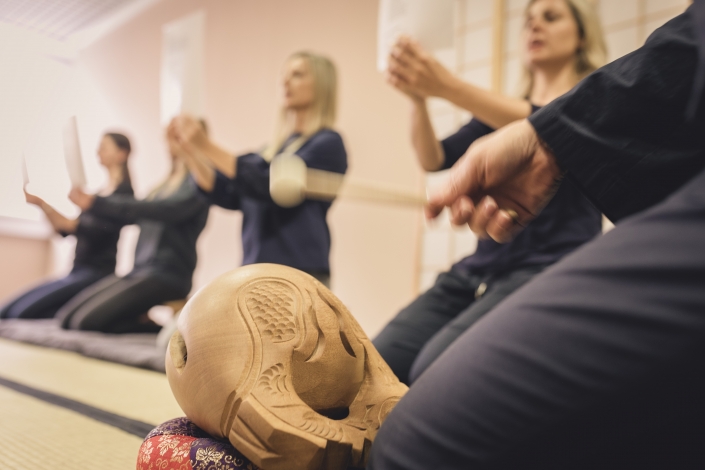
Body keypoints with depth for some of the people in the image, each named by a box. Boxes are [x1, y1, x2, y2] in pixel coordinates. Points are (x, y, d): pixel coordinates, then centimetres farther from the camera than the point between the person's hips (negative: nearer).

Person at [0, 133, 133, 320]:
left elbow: (98, 232, -19)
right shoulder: (99, 193, 20)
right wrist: (42, 204, 7)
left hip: (96, 274, -9)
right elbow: (66, 230, 20)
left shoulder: (123, 192, -5)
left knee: (23, 312, -22)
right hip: (78, 271, 9)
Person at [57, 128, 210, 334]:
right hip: (139, 271, 9)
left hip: (166, 276, -9)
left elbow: (168, 211, -23)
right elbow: (130, 215, 24)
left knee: (88, 321, -20)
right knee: (67, 318, 1)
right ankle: (147, 315, 5)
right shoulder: (165, 185, 19)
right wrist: (91, 203, 10)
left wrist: (96, 202, -24)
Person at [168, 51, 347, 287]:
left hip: (299, 275, -7)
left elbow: (272, 186, -17)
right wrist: (188, 149, 3)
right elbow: (229, 196, 12)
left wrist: (207, 147, -18)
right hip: (255, 270, 7)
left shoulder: (327, 143, -4)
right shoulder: (275, 146, 17)